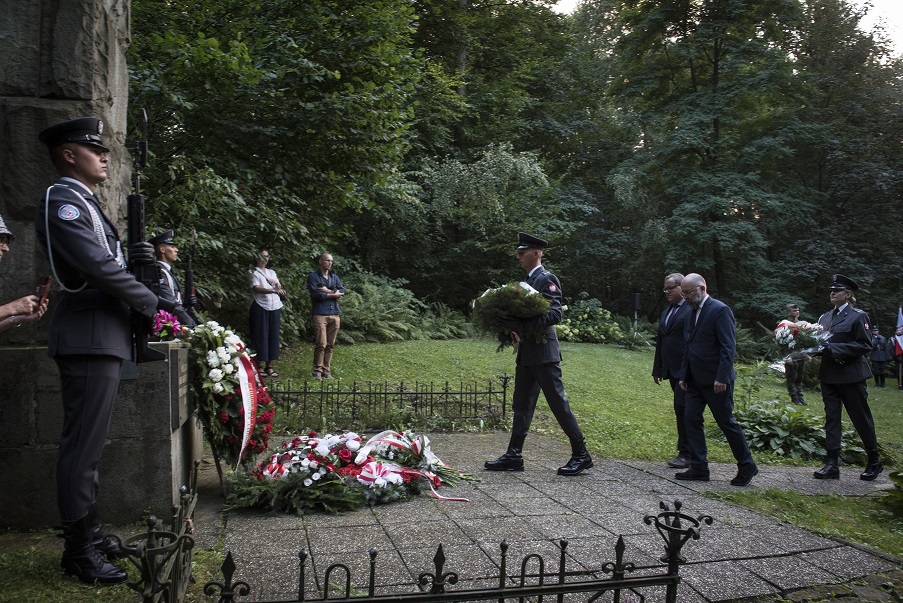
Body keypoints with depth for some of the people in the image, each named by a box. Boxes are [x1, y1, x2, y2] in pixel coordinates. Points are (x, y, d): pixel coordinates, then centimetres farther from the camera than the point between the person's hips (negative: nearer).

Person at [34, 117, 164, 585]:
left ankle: (91, 534, 26)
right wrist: (153, 306, -12)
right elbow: (98, 267, -20)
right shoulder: (62, 201, -11)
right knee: (83, 446, -4)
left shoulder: (84, 203, 20)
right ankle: (79, 551, 6)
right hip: (88, 339, -10)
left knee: (88, 444, 15)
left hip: (99, 338, 10)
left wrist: (133, 258, 3)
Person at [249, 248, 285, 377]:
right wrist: (274, 291, -30)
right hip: (260, 308, -6)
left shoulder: (272, 272, 18)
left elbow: (280, 290, 17)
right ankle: (257, 365, 1)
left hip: (274, 308, 6)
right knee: (260, 336, -5)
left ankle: (269, 366, 12)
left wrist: (277, 283, -5)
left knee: (273, 335, 5)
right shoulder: (254, 273, -1)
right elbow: (256, 288, -17)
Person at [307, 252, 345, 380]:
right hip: (320, 314, -5)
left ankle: (326, 370, 11)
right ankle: (317, 370, -1)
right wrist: (333, 294, -4)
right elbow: (316, 294, -12)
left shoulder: (335, 277, 18)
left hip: (335, 314, 5)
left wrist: (328, 291, -10)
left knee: (330, 345, 5)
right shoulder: (313, 277, 2)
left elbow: (342, 292, 4)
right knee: (321, 343, -10)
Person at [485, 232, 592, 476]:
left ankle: (581, 455, 6)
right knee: (521, 405, 10)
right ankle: (514, 456, 15)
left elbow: (554, 314, -20)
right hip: (527, 353, 9)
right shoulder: (528, 281, 17)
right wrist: (512, 323, 1)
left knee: (558, 403, -4)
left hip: (544, 353, -9)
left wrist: (522, 325, -25)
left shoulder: (547, 279, -9)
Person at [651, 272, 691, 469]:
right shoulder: (665, 313, 19)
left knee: (682, 408, -9)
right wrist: (657, 369, 18)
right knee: (681, 409, 10)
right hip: (673, 370, 8)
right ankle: (689, 451, 17)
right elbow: (660, 342, 21)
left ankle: (686, 454, -3)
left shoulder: (693, 310, -7)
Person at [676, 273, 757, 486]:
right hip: (695, 380, 8)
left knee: (727, 422, 2)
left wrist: (722, 377, -22)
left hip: (715, 381, -8)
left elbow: (728, 347, -18)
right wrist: (684, 376, 12)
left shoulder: (719, 310, -13)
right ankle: (699, 468, 12)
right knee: (692, 420, 5)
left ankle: (746, 466, 19)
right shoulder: (692, 314, 12)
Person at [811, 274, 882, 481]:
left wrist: (834, 348, -21)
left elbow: (865, 345, -12)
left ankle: (874, 462, 23)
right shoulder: (825, 317, 12)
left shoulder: (858, 316, -6)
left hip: (851, 376, -5)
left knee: (861, 418, 6)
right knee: (831, 418, 4)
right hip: (829, 376, 6)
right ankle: (832, 464, 6)